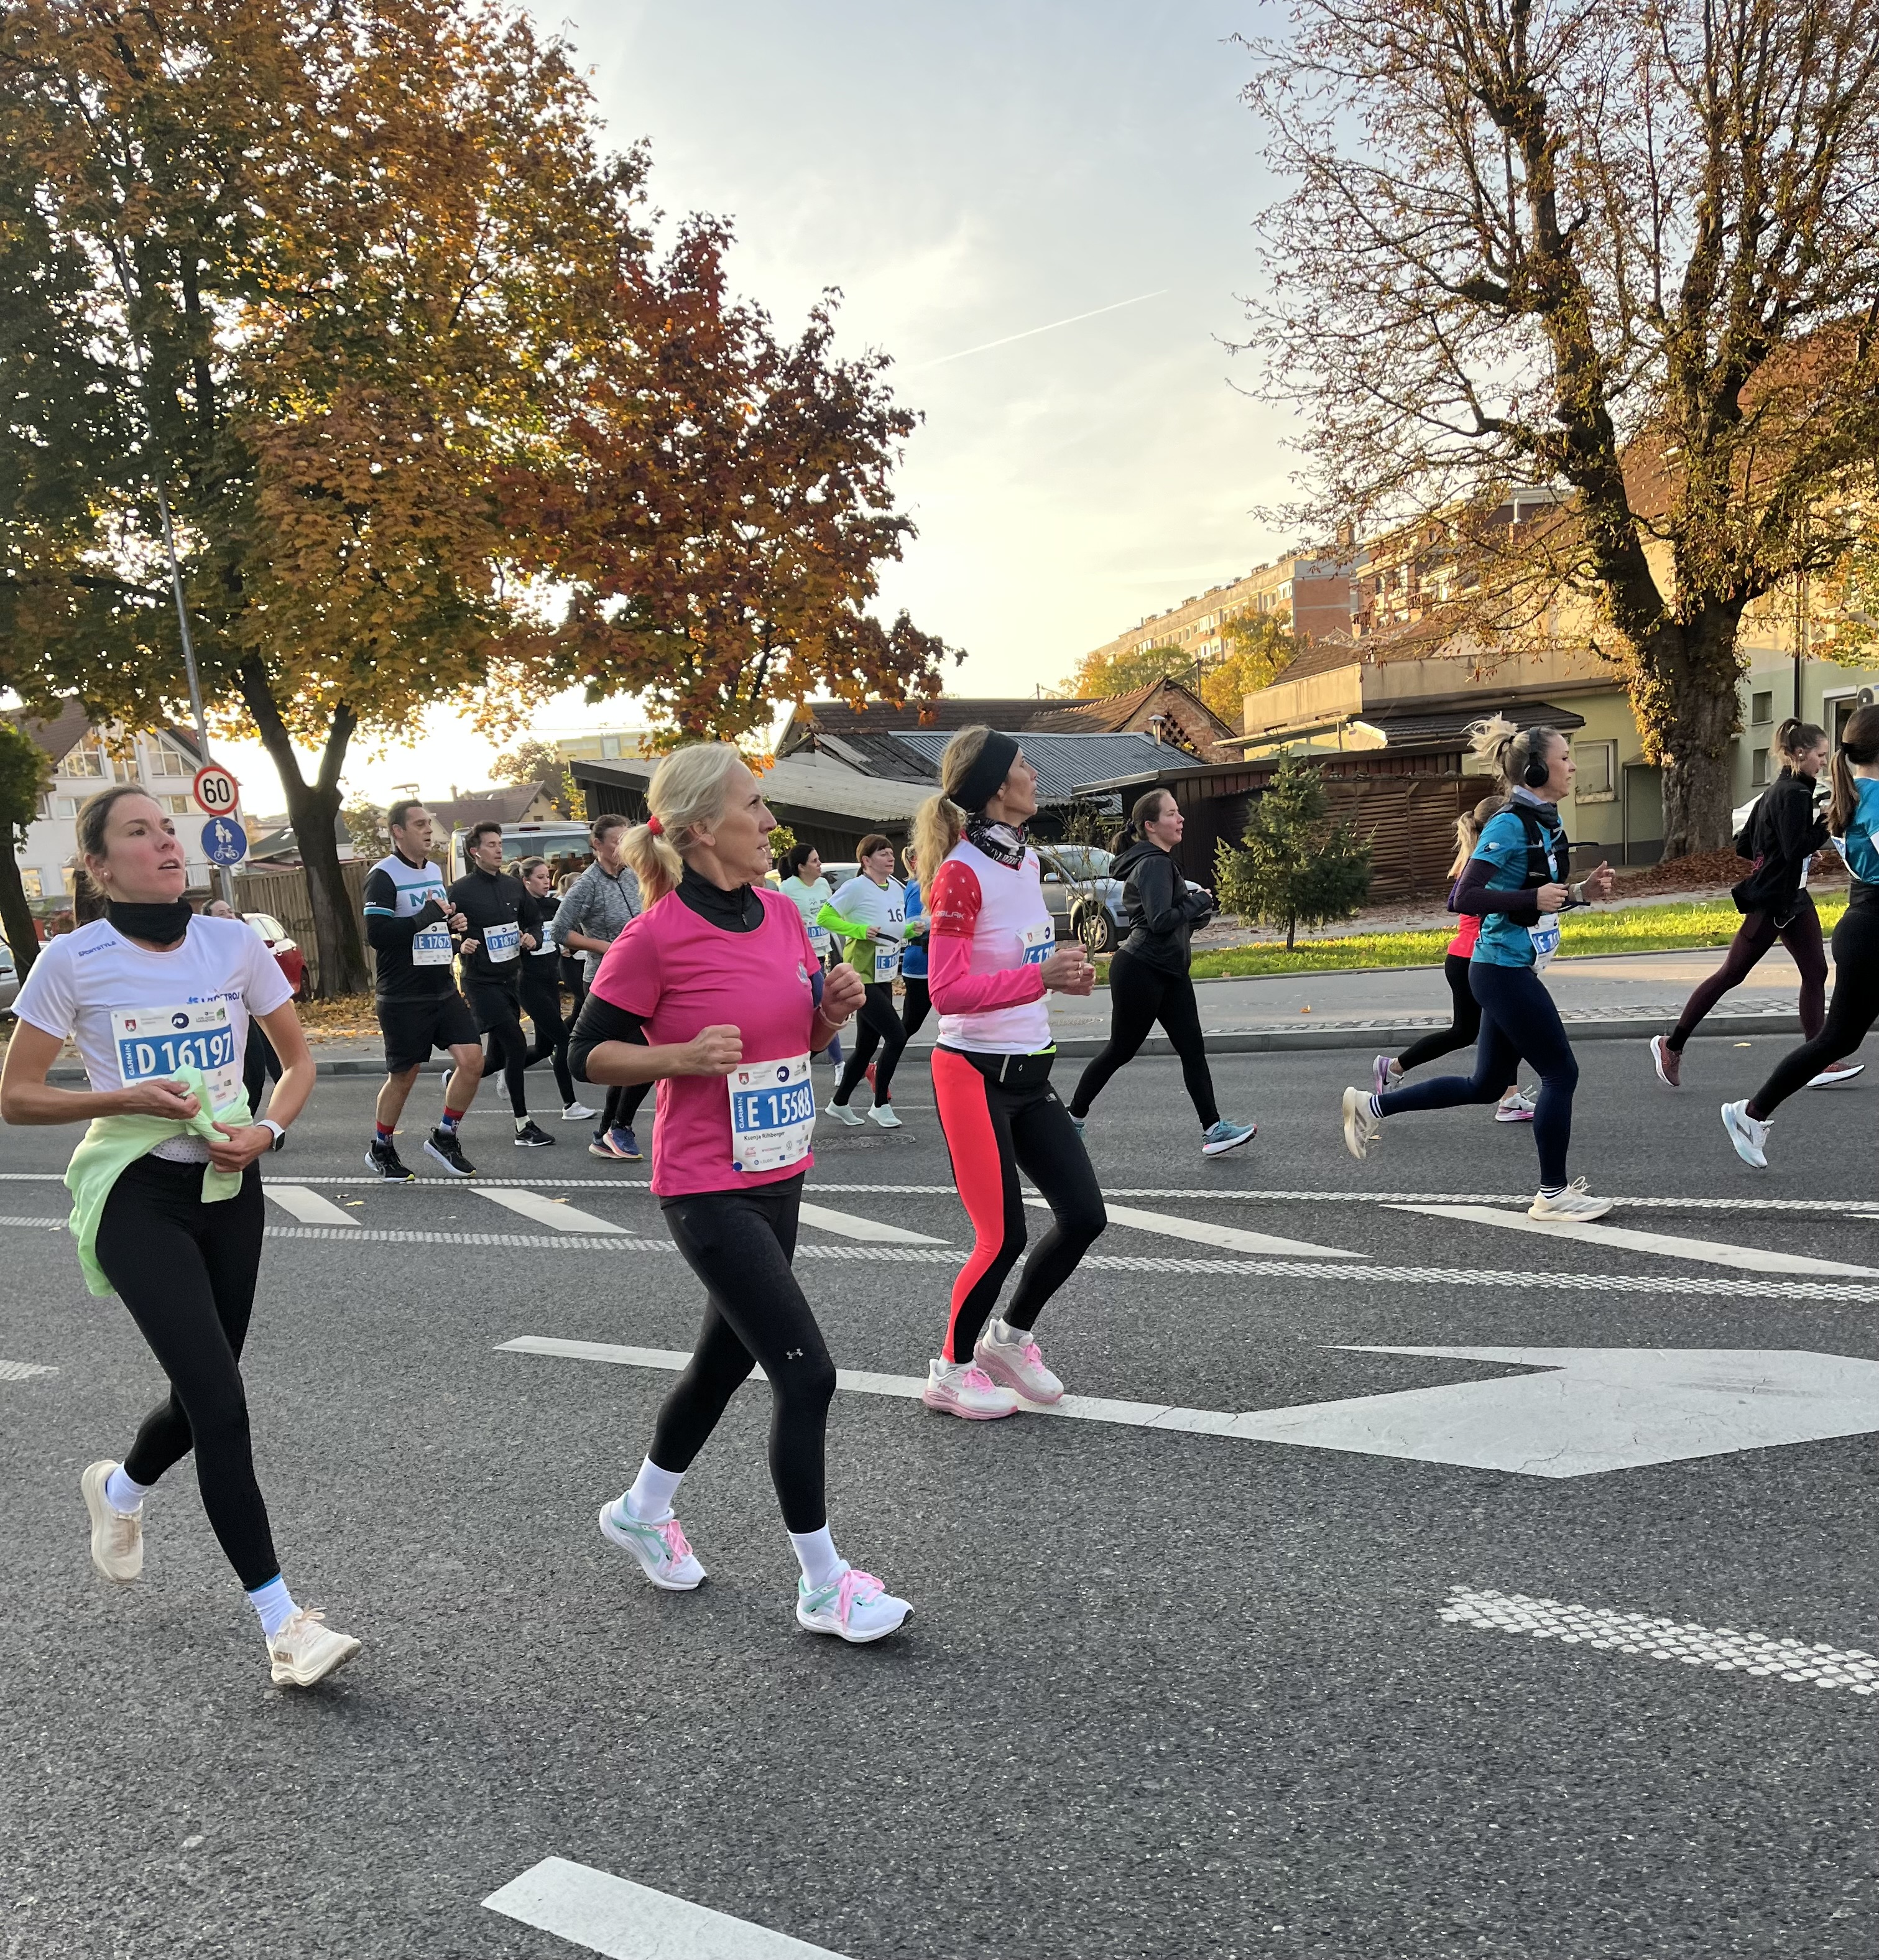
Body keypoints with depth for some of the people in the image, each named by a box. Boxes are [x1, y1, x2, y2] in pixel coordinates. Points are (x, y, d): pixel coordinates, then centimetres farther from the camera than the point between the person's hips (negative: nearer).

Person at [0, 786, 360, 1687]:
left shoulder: (235, 943, -1)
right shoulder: (72, 960, -8)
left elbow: (298, 1060, 9)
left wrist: (267, 1131, -9)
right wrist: (128, 1098, -17)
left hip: (229, 1189, 4)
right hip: (137, 1197, -4)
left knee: (201, 1393, 15)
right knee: (222, 1406, -12)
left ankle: (117, 1489, 50)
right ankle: (282, 1622, -3)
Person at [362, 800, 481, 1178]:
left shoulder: (435, 871, 13)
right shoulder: (384, 875, -12)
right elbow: (377, 934, -22)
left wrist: (452, 923, 7)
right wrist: (426, 917, -19)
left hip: (444, 990, 7)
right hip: (403, 998, -7)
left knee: (473, 1061, -4)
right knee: (403, 1075, 4)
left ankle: (444, 1138, 14)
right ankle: (381, 1150, 25)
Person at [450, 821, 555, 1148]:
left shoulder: (514, 885, 9)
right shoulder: (461, 890, -8)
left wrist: (532, 940, -1)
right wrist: (460, 946, -25)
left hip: (511, 979, 7)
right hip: (481, 982, -7)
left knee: (500, 1056, 12)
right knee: (516, 1045, -15)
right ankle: (523, 1125, -8)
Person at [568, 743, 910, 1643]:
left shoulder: (782, 912, 4)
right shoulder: (656, 937, -16)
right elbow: (589, 1053, -8)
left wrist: (834, 1010, -5)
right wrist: (685, 1056, -22)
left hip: (778, 1175, 8)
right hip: (708, 1189, -8)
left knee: (728, 1358, 21)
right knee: (806, 1374, -8)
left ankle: (642, 1510, 45)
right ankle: (824, 1586, 11)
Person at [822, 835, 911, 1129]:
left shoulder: (898, 888, 9)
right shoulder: (857, 887, -14)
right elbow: (825, 918, -13)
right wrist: (859, 930, -22)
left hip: (884, 977, 8)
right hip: (862, 976, -8)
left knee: (867, 1045, 13)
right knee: (897, 1036, -13)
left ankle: (839, 1104, 28)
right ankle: (881, 1105, 1)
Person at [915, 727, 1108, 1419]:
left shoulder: (1026, 859, 9)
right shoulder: (961, 874, -17)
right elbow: (947, 991, -21)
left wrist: (1066, 969, 2)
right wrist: (1040, 977, -28)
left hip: (1030, 1072, 8)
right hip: (974, 1074, -8)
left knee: (1084, 1216, 6)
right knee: (1004, 1238, -4)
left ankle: (1011, 1335, 28)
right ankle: (951, 1370, 20)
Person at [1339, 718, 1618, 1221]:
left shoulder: (1547, 823, 11)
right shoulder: (1509, 826, -16)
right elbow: (1465, 898, -22)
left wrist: (1582, 892, 5)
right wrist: (1533, 899, -24)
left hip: (1513, 971, 10)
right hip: (1503, 971, -10)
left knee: (1486, 1086, 15)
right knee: (1561, 1073, -2)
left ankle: (1371, 1105, 23)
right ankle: (1553, 1195, 11)